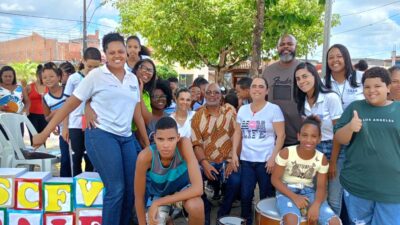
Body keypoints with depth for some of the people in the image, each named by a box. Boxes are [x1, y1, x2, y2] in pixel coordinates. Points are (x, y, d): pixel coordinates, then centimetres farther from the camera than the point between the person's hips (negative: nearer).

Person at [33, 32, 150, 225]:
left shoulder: (133, 79, 11)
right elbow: (71, 104, -2)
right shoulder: (96, 75, -3)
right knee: (116, 189, -11)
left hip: (126, 138, 6)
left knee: (131, 190, 6)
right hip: (101, 135, -5)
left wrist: (147, 143, 15)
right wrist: (45, 133, -4)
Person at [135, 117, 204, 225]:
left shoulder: (184, 144, -36)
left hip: (182, 185, -1)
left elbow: (198, 189, -39)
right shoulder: (145, 156, -35)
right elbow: (139, 198, -20)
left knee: (195, 206, -31)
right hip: (157, 192, 1)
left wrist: (158, 203, -36)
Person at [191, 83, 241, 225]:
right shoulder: (198, 116, 5)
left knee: (236, 181, -28)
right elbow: (196, 143, 0)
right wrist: (204, 163, -15)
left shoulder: (230, 111, 3)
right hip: (206, 162, 1)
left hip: (227, 161, -1)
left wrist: (233, 161, -11)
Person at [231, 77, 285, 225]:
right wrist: (234, 153, 4)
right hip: (246, 160, 4)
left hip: (266, 161, -3)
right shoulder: (243, 109, 8)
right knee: (245, 194, 6)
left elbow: (281, 135, -7)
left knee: (266, 196, 7)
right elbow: (237, 133, 13)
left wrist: (273, 157, -13)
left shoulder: (274, 109, -4)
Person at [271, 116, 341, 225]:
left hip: (309, 192, 4)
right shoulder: (286, 153, -14)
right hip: (287, 191, -3)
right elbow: (275, 179, -9)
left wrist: (316, 205, -23)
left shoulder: (322, 159, -5)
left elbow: (321, 187, -1)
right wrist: (294, 197, -22)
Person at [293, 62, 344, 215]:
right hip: (314, 149, 5)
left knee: (333, 199, 1)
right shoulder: (302, 103, 1)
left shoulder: (331, 98, -15)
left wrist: (333, 162, -9)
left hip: (335, 149, -4)